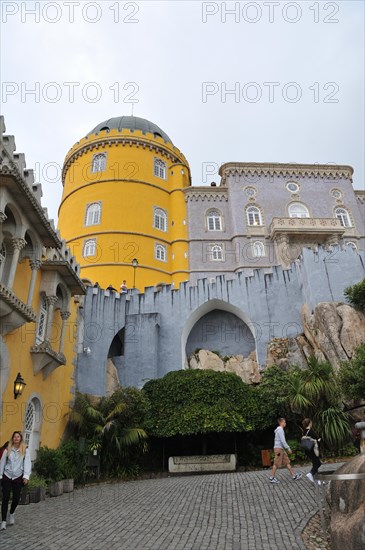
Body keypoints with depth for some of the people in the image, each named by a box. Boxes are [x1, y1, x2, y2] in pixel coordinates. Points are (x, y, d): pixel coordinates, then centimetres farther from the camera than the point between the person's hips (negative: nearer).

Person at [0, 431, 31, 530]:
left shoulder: (25, 450, -4)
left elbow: (27, 463, -7)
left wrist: (26, 476, -13)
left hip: (18, 477, 0)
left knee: (16, 498, 4)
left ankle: (12, 514, 34)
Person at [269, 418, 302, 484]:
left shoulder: (280, 430, 16)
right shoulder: (280, 429, -15)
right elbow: (283, 441, -20)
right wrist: (288, 448, -15)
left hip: (281, 448, 10)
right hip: (278, 448, -10)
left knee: (287, 462, 10)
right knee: (276, 464, -4)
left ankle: (294, 476, 14)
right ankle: (272, 478, 3)